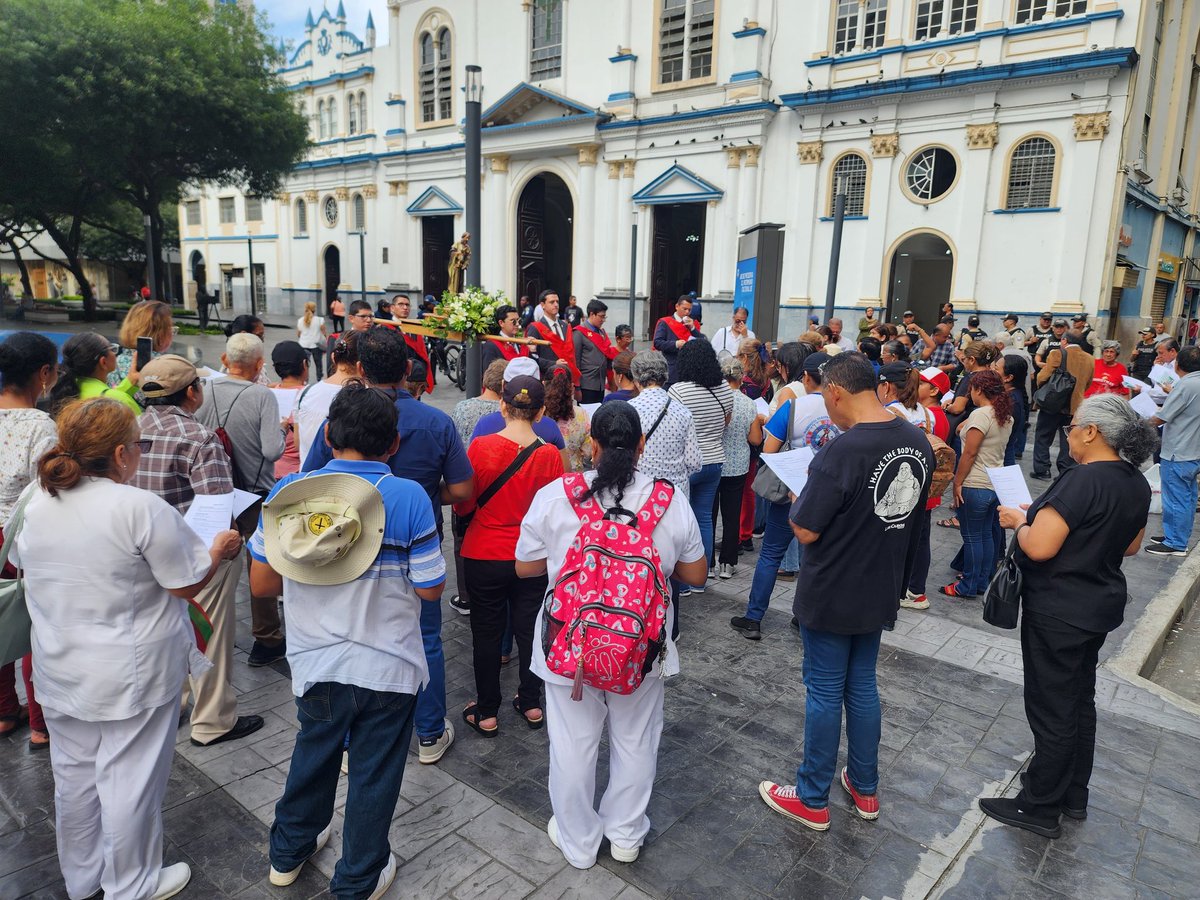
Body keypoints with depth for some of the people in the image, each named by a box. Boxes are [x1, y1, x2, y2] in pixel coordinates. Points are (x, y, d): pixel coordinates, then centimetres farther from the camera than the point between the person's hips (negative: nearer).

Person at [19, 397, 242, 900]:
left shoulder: (38, 506, -3)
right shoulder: (141, 509, -23)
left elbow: (25, 565, 14)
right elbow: (188, 585, -17)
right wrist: (219, 551, 0)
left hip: (59, 671, 7)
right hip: (130, 678, -6)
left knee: (74, 776, 22)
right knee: (129, 782, 9)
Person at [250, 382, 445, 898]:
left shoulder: (288, 491, -9)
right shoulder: (408, 497, -17)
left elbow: (261, 583, -3)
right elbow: (430, 589, -13)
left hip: (315, 664, 3)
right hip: (387, 667, -3)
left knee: (313, 754, 28)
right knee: (373, 775, 16)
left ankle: (288, 853, 49)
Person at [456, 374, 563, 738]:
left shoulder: (481, 447, -15)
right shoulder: (549, 455, -13)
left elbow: (463, 505, -8)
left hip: (485, 557, -1)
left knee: (487, 633, 13)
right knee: (529, 629, 17)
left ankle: (486, 714, 25)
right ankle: (531, 704, 32)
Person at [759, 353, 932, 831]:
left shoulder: (842, 451, -27)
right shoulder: (919, 441, -3)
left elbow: (806, 531, -21)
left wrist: (799, 499, -2)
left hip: (831, 595, -7)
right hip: (880, 590, 7)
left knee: (825, 693, 8)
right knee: (863, 687, 21)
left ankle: (812, 800, 24)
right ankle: (865, 788, 36)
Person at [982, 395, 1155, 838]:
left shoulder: (1083, 481, -26)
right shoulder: (1136, 484, 3)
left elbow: (1039, 547, -29)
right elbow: (1130, 545, 16)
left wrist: (1019, 520, -11)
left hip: (1059, 613, -9)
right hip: (1101, 606, 9)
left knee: (1052, 710, 4)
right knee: (1080, 701, 20)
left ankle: (1039, 807, 18)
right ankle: (1073, 796, 35)